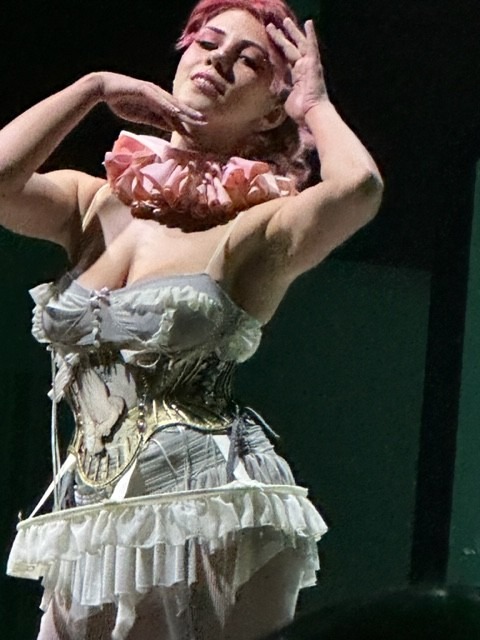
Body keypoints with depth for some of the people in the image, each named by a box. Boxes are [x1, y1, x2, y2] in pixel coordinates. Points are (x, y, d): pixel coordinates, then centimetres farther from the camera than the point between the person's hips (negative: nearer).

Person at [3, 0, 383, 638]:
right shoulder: (93, 207, 11)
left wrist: (314, 103, -2)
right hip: (93, 531, 4)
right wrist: (95, 88, 3)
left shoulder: (257, 231, -1)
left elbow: (358, 186, -23)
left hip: (214, 522, -4)